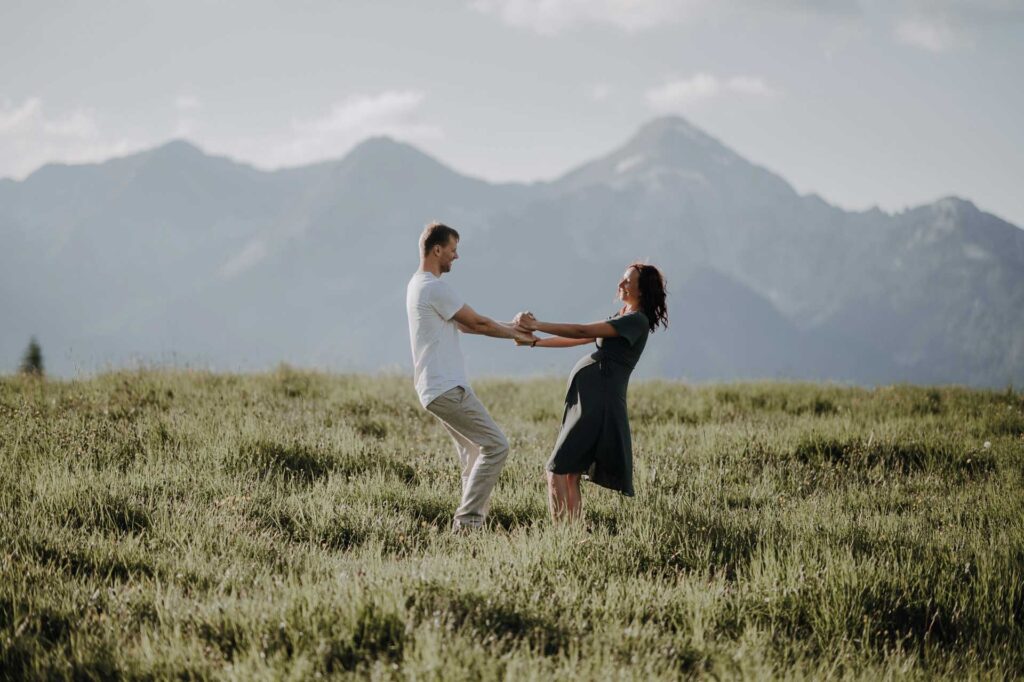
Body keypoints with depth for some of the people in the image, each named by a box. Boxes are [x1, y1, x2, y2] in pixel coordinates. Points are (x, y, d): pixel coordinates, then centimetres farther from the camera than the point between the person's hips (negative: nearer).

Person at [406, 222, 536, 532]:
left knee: (475, 455, 14)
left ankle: (471, 521, 11)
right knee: (495, 445, -11)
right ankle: (467, 519, -13)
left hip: (437, 388, 11)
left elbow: (465, 324, 22)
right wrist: (514, 333, 8)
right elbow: (478, 323, -7)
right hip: (447, 388, -11)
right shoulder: (435, 288, -15)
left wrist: (510, 328, 17)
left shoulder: (418, 285, 19)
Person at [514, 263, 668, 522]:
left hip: (597, 400, -9)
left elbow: (582, 332, -15)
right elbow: (578, 339, 24)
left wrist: (537, 325, -15)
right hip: (586, 398, 9)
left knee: (557, 470, -14)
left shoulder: (637, 321, -9)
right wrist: (535, 341, 17)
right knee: (570, 474, 8)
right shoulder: (620, 318, 21)